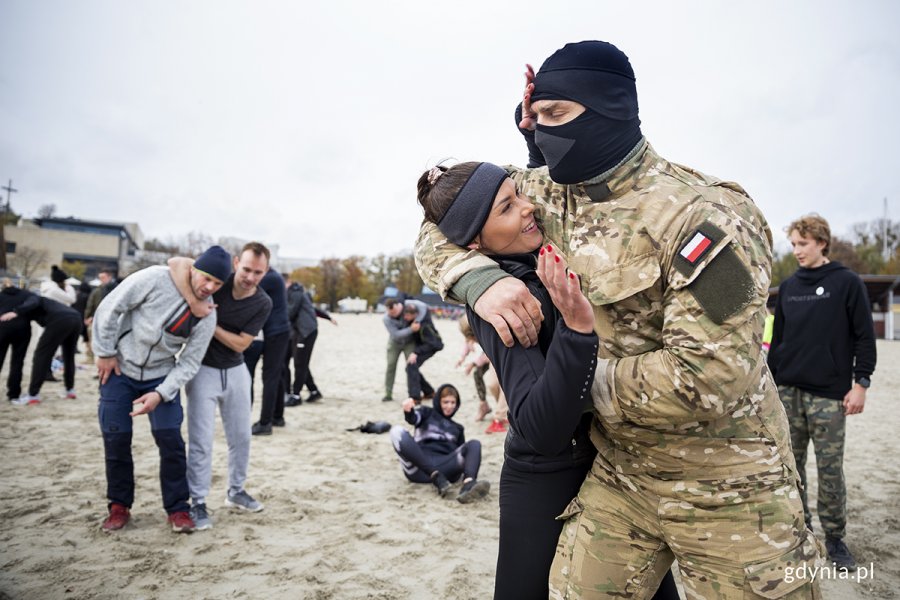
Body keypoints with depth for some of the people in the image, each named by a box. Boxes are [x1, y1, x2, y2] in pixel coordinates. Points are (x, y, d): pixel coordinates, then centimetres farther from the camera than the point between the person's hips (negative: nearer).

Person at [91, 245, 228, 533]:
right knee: (116, 439, 3)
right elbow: (109, 308, -15)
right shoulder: (156, 278, -22)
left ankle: (177, 509, 9)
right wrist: (105, 352, -11)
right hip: (119, 369, -1)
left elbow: (189, 362, -10)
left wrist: (161, 393, -20)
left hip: (161, 376, 2)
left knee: (170, 440, -5)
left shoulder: (207, 315, -11)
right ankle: (119, 506, 22)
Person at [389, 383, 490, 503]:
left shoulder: (457, 428, 31)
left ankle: (468, 485, -49)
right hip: (420, 467, -2)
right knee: (397, 431, -23)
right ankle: (436, 477, -33)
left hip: (445, 468, 2)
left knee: (474, 444, -18)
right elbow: (414, 418, -3)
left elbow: (460, 452, 24)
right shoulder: (427, 413, 20)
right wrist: (408, 411, -27)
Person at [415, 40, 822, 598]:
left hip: (723, 485, -4)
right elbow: (440, 227, 4)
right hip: (618, 470, 5)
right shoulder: (547, 195, -3)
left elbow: (710, 375, -29)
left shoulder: (702, 216, -23)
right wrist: (479, 278, -18)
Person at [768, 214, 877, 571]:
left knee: (830, 469, 2)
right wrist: (771, 380, 11)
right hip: (787, 392, 4)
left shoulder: (847, 283, -2)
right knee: (791, 465, 9)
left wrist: (860, 383, -8)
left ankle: (834, 537, 17)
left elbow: (865, 337, -3)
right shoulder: (788, 287, 11)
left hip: (829, 394, -4)